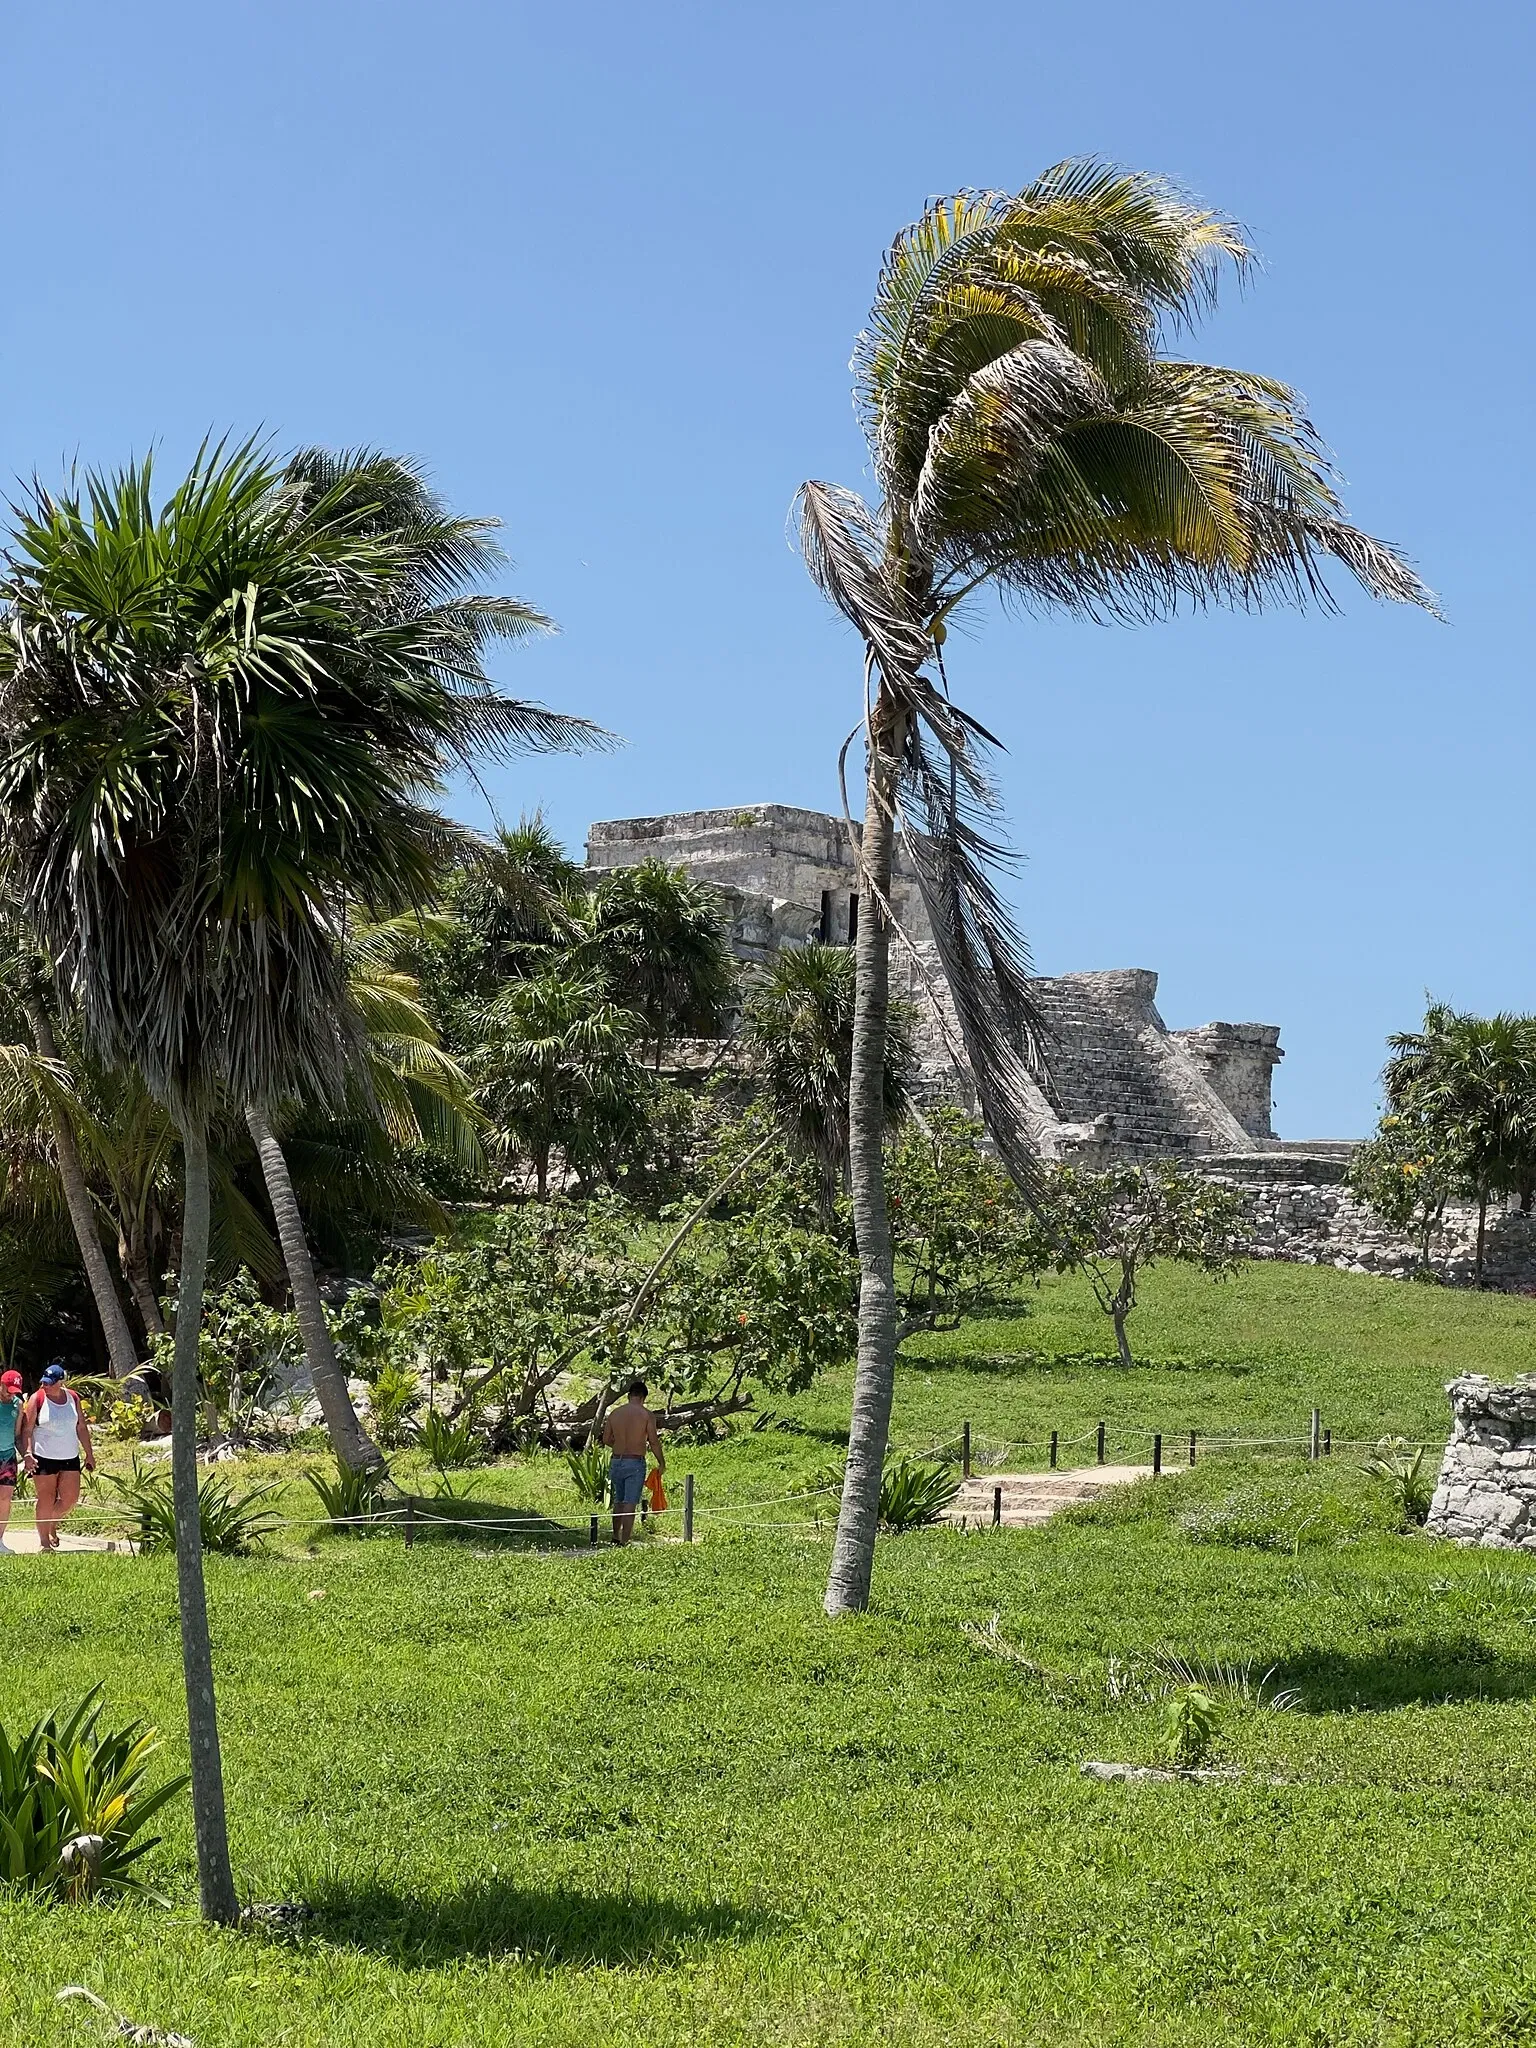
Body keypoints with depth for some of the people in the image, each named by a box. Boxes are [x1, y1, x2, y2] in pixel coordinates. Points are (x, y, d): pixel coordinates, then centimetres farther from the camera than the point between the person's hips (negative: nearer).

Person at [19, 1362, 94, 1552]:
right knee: (46, 1500, 0)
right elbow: (27, 1430, -7)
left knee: (70, 1498, 2)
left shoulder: (72, 1397, 4)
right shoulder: (37, 1399, -6)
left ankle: (53, 1524, 30)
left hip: (70, 1457, 4)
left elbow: (81, 1427, 12)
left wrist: (89, 1454, 12)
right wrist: (27, 1454, -18)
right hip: (44, 1458, -4)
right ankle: (44, 1540, 11)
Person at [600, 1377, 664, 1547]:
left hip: (616, 1461, 4)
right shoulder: (647, 1415, -7)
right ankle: (624, 1543, -5)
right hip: (635, 1463, -4)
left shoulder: (614, 1413, 5)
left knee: (618, 1502, 19)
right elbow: (654, 1442, -9)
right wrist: (662, 1463, 3)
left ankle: (616, 1538, 25)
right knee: (630, 1505, -2)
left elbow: (606, 1440, 9)